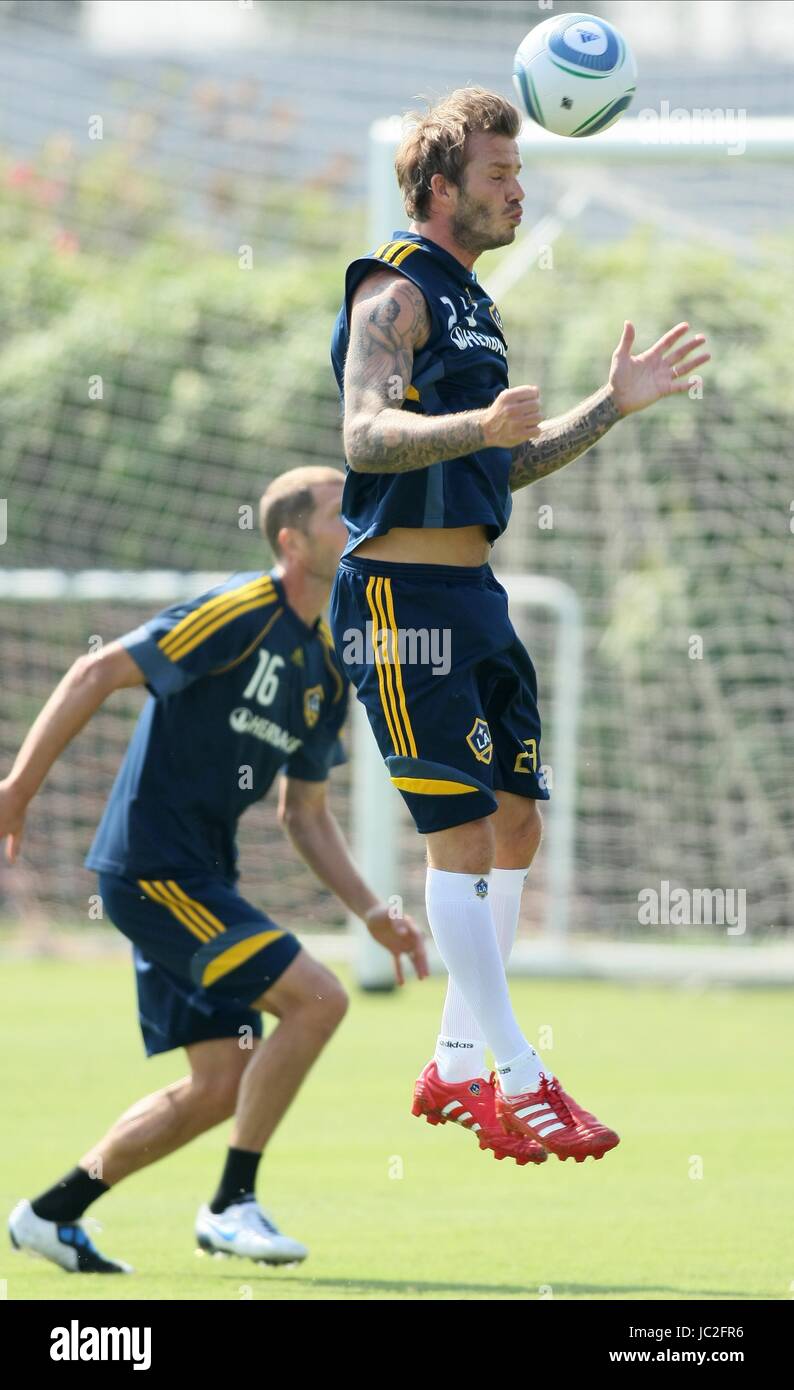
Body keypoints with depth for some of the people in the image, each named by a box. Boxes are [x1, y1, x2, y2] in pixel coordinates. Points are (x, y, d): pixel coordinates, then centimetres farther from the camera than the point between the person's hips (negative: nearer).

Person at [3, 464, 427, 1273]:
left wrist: (372, 914, 12)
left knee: (223, 1085, 6)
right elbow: (99, 673, -15)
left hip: (198, 879, 9)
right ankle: (232, 1204, -7)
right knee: (316, 999, -18)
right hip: (150, 865, -9)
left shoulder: (327, 669, 13)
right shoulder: (237, 615, -13)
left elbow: (305, 815, 21)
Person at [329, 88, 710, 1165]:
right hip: (402, 593, -10)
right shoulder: (397, 290, -10)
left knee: (515, 829, 10)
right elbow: (366, 434, -25)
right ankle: (521, 1082, -7)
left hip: (472, 594, 10)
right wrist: (481, 426, -41)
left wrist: (614, 404, 20)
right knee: (463, 833, -9)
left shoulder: (466, 302, 20)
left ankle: (456, 1067, 18)